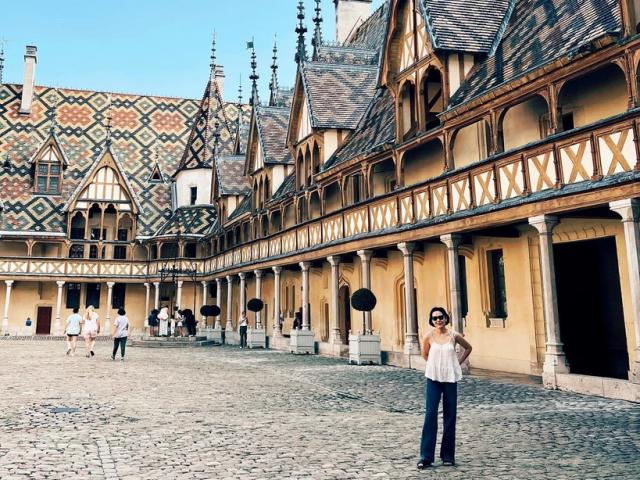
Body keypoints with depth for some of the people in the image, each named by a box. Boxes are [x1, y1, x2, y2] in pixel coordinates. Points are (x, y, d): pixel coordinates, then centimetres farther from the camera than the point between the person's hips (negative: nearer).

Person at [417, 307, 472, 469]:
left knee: (450, 416, 6)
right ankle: (426, 456, -3)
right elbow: (424, 354, 13)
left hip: (450, 379, 1)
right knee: (430, 414, -7)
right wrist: (435, 365, 8)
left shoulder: (454, 335, -3)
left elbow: (468, 348, 14)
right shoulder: (429, 336, -4)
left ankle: (448, 455, 17)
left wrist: (458, 363, 7)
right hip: (433, 379, -1)